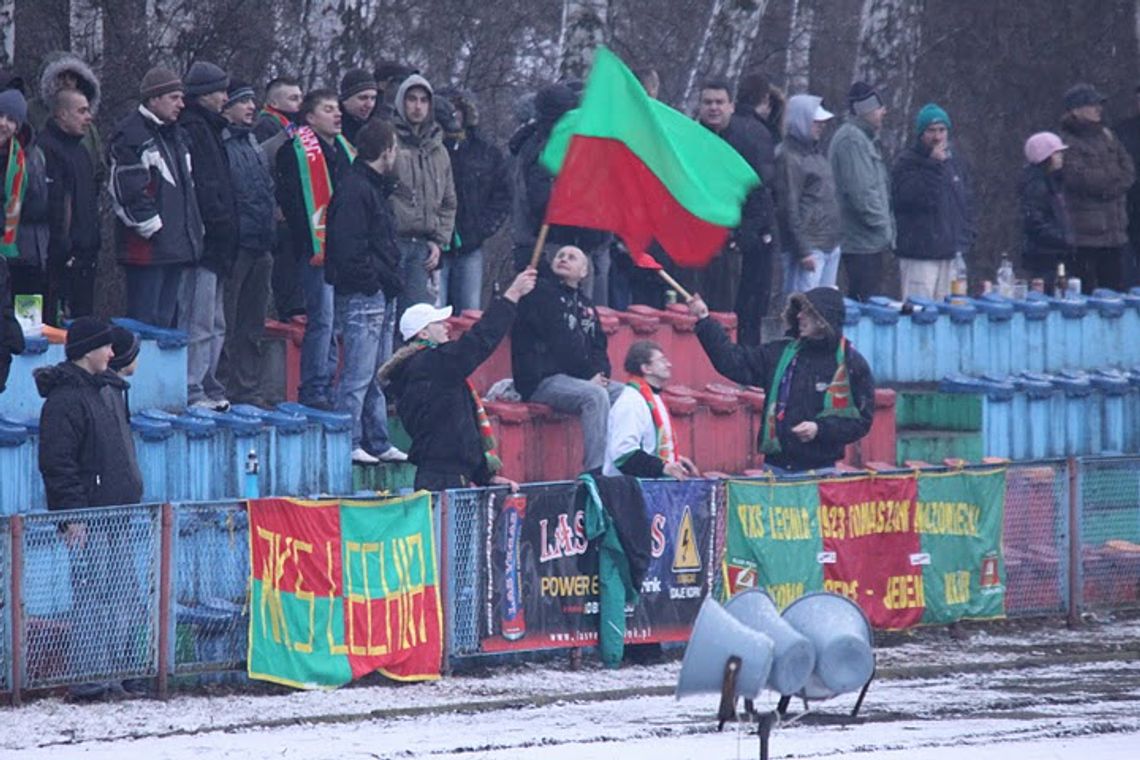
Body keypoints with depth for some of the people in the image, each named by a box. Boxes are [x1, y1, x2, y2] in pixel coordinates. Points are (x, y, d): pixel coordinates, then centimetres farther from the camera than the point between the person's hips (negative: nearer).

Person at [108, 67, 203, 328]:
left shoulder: (175, 135, 19)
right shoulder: (131, 136, -10)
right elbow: (127, 192, -16)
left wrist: (194, 229, 17)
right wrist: (152, 227, -16)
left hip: (176, 245, 9)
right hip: (147, 248, -9)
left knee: (166, 320, 12)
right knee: (144, 320, -9)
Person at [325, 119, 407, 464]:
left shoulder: (375, 188, 18)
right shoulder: (355, 190, -15)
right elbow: (350, 248, -22)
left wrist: (390, 280, 13)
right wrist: (373, 279, -17)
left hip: (381, 296, 11)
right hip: (362, 296, -11)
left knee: (378, 375, 14)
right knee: (358, 376, -8)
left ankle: (378, 442, 20)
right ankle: (349, 444, -7)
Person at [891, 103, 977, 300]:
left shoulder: (955, 162, 16)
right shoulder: (907, 163, -5)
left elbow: (968, 201, 22)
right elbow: (910, 198, -20)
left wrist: (968, 235, 10)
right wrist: (933, 166, -19)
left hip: (952, 253, 6)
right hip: (920, 256, -6)